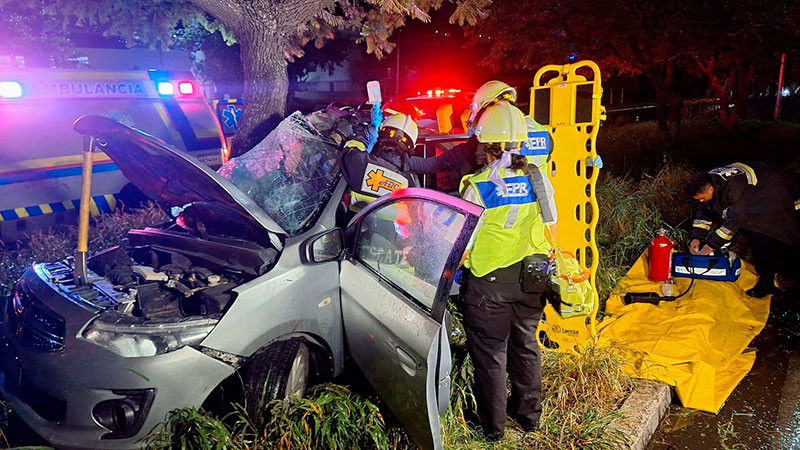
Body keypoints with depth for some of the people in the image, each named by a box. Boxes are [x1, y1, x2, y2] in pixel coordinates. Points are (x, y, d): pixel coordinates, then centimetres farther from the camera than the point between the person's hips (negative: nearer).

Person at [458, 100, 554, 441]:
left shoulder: (477, 187, -19)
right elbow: (546, 226, 5)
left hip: (488, 282, -5)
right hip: (530, 278, 5)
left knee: (490, 352, 10)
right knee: (525, 344, 21)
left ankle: (493, 426, 23)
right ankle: (529, 413, 37)